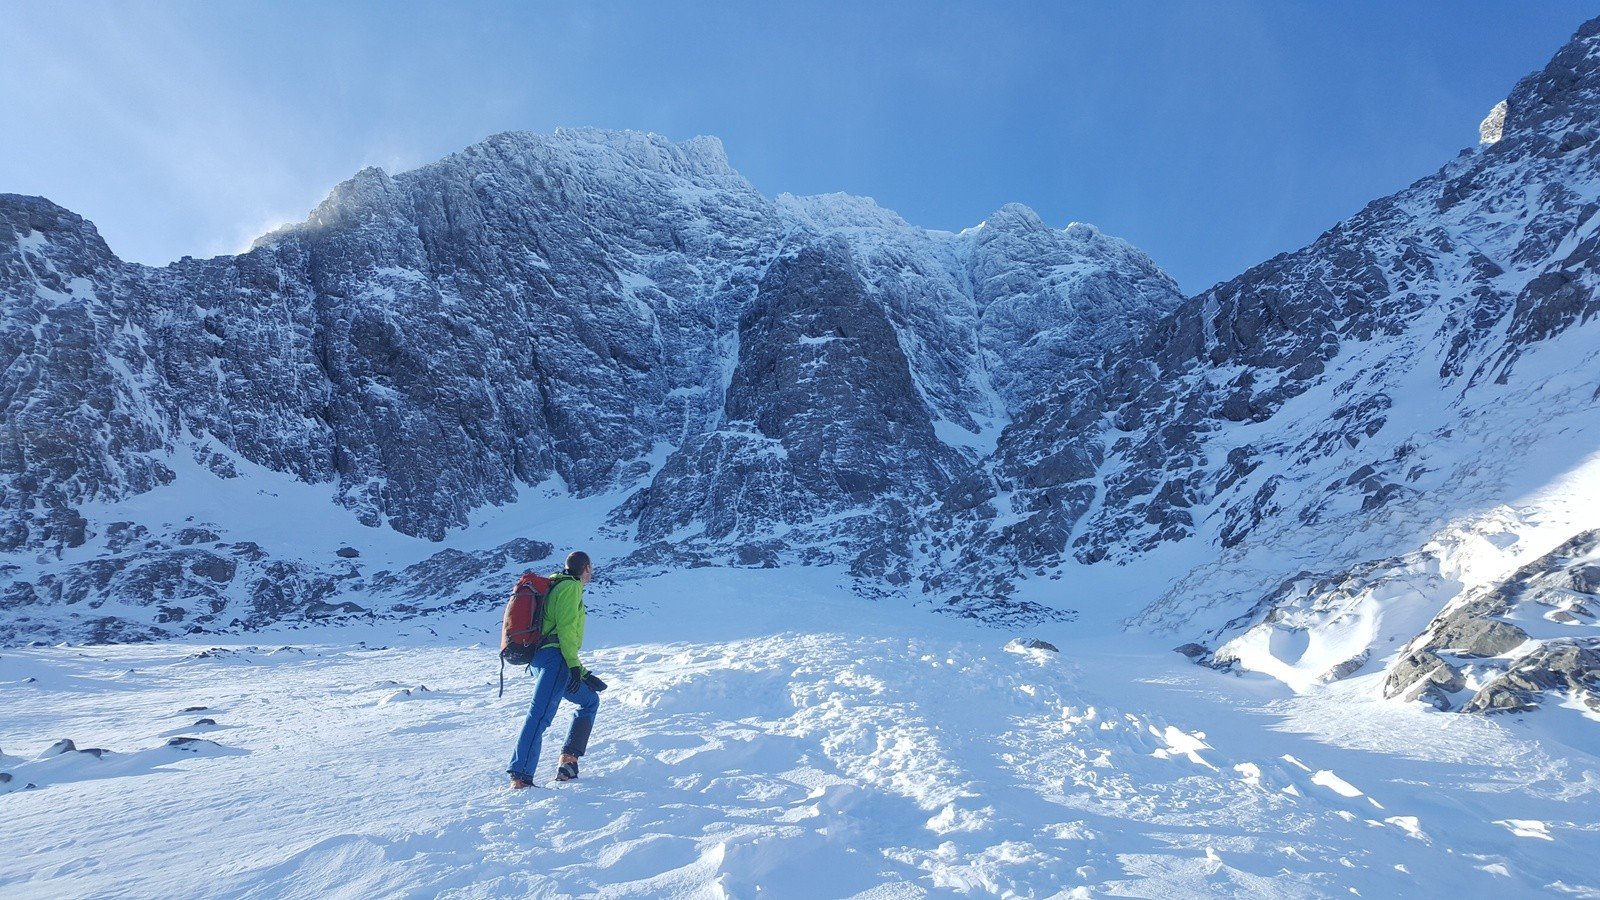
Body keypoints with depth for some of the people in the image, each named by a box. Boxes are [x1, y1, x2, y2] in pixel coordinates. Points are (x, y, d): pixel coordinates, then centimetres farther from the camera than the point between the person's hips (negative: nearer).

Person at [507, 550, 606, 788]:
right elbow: (566, 628, -14)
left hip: (539, 659, 10)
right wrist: (574, 665, -19)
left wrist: (582, 672, 31)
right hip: (554, 658, -10)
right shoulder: (571, 586, 1)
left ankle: (568, 761, 10)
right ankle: (520, 777, -30)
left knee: (591, 700, 18)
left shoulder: (556, 588, 31)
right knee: (540, 715, -20)